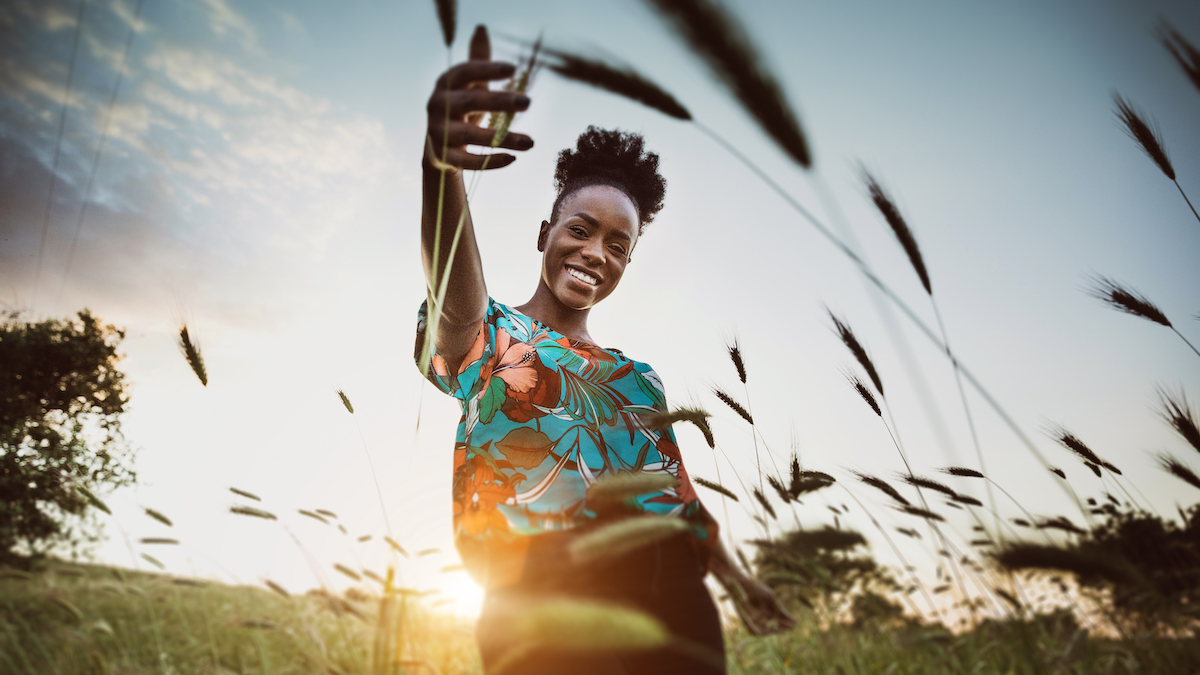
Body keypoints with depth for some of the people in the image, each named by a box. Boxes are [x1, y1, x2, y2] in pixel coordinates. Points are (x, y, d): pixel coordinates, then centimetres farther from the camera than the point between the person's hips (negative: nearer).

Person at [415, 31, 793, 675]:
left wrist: (732, 574, 24)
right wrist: (442, 166, -36)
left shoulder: (639, 375, 24)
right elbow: (455, 290, -15)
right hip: (543, 587, -4)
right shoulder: (489, 333, 8)